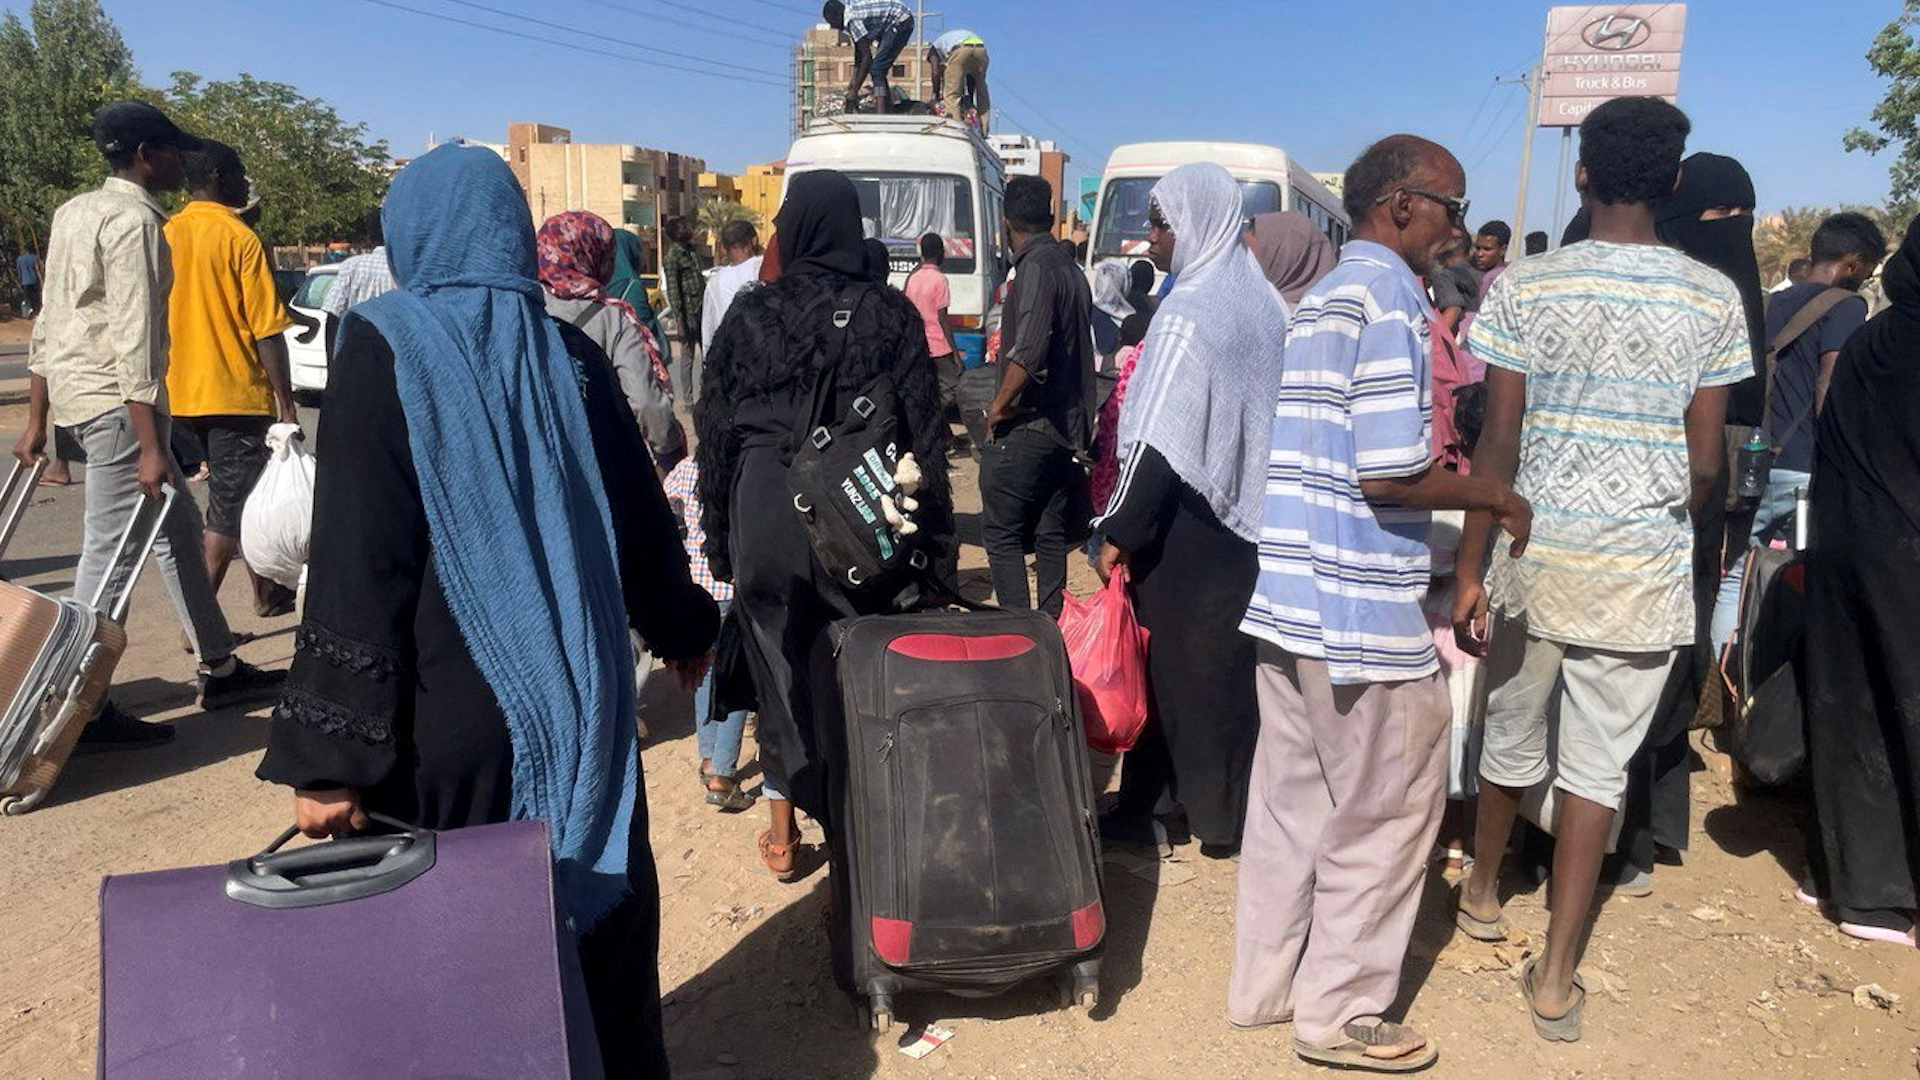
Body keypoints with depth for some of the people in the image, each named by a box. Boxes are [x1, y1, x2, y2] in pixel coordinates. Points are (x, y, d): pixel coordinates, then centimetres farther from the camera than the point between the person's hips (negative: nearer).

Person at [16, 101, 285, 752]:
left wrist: (36, 422, 21)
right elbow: (134, 337, -20)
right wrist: (150, 448, -22)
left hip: (71, 389, 10)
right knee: (110, 550, -5)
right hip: (115, 398, -10)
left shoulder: (75, 211, 16)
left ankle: (220, 668, 24)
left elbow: (48, 324, 17)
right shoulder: (135, 220, -13)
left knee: (178, 524, 16)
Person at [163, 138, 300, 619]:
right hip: (234, 394, -7)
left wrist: (164, 390, 21)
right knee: (230, 509, -2)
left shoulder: (166, 234, 9)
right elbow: (267, 331, -15)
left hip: (180, 396, 7)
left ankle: (266, 592, 32)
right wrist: (286, 403, -10)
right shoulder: (240, 238, -11)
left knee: (234, 497, 20)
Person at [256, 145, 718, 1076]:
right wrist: (682, 630, 27)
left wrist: (332, 752, -13)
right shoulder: (570, 355, 4)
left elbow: (357, 564, -15)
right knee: (597, 913, 18)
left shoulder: (385, 347, -9)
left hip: (452, 712, -4)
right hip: (581, 696, 5)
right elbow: (640, 517, 12)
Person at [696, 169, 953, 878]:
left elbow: (713, 428, 3)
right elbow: (925, 431, -2)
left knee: (779, 668, 11)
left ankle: (784, 833, 22)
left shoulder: (751, 313, 1)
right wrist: (933, 532, 5)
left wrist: (718, 534, 11)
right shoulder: (891, 314, -1)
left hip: (765, 508, 1)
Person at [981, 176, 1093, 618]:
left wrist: (999, 405, -14)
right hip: (1068, 428, 9)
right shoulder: (1071, 268, 15)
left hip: (1027, 427, -9)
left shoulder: (1036, 267, -13)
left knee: (1002, 532, -3)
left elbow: (1029, 348, -26)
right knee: (1050, 535, 13)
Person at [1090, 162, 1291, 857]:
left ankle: (1142, 806, 15)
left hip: (1187, 520, -8)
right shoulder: (1263, 301, 8)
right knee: (1231, 666, 13)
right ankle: (1229, 812, 23)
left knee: (1171, 661, 3)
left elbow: (1159, 440, -20)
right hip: (1248, 515, 8)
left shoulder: (1190, 312, -16)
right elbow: (1270, 416, 12)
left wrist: (1118, 532, -16)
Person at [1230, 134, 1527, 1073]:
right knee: (1388, 808, 5)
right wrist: (1490, 495, -4)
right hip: (1360, 608, -9)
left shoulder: (1319, 299, 16)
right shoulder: (1389, 295, -12)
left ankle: (1267, 984, 29)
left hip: (1285, 598, 9)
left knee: (1294, 795, 17)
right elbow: (1389, 473, -19)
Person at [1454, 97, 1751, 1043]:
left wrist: (1469, 569, -4)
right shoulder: (1713, 299, -1)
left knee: (1513, 738, 18)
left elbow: (1498, 442, -9)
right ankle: (1555, 977, 12)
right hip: (1644, 570, 0)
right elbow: (1705, 460, 0)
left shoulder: (1525, 288, -6)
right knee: (1596, 768, 7)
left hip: (1535, 556, 0)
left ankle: (1482, 889, 42)